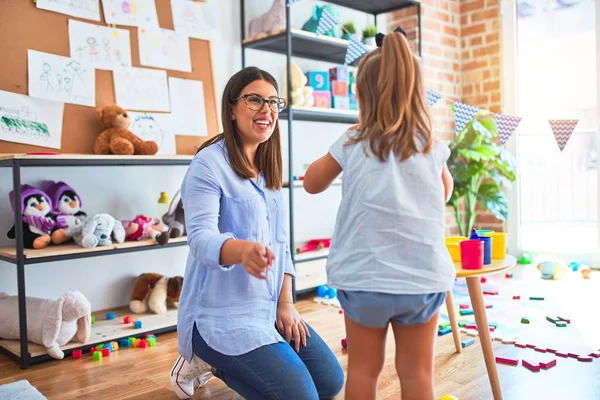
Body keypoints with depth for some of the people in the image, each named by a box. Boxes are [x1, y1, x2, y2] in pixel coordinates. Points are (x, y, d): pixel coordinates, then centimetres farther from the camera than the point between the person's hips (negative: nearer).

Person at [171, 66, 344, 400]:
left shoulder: (269, 169, 10)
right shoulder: (209, 164, -14)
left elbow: (282, 242, 11)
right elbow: (201, 237, -27)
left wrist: (286, 303, 1)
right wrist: (243, 250, -49)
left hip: (270, 307, 8)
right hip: (224, 313, -8)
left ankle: (221, 363, 19)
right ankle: (213, 358, 8)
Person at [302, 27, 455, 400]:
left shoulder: (352, 145, -6)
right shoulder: (433, 147, -1)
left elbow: (312, 183, 11)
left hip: (364, 278, -1)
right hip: (424, 277, 1)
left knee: (363, 369, 16)